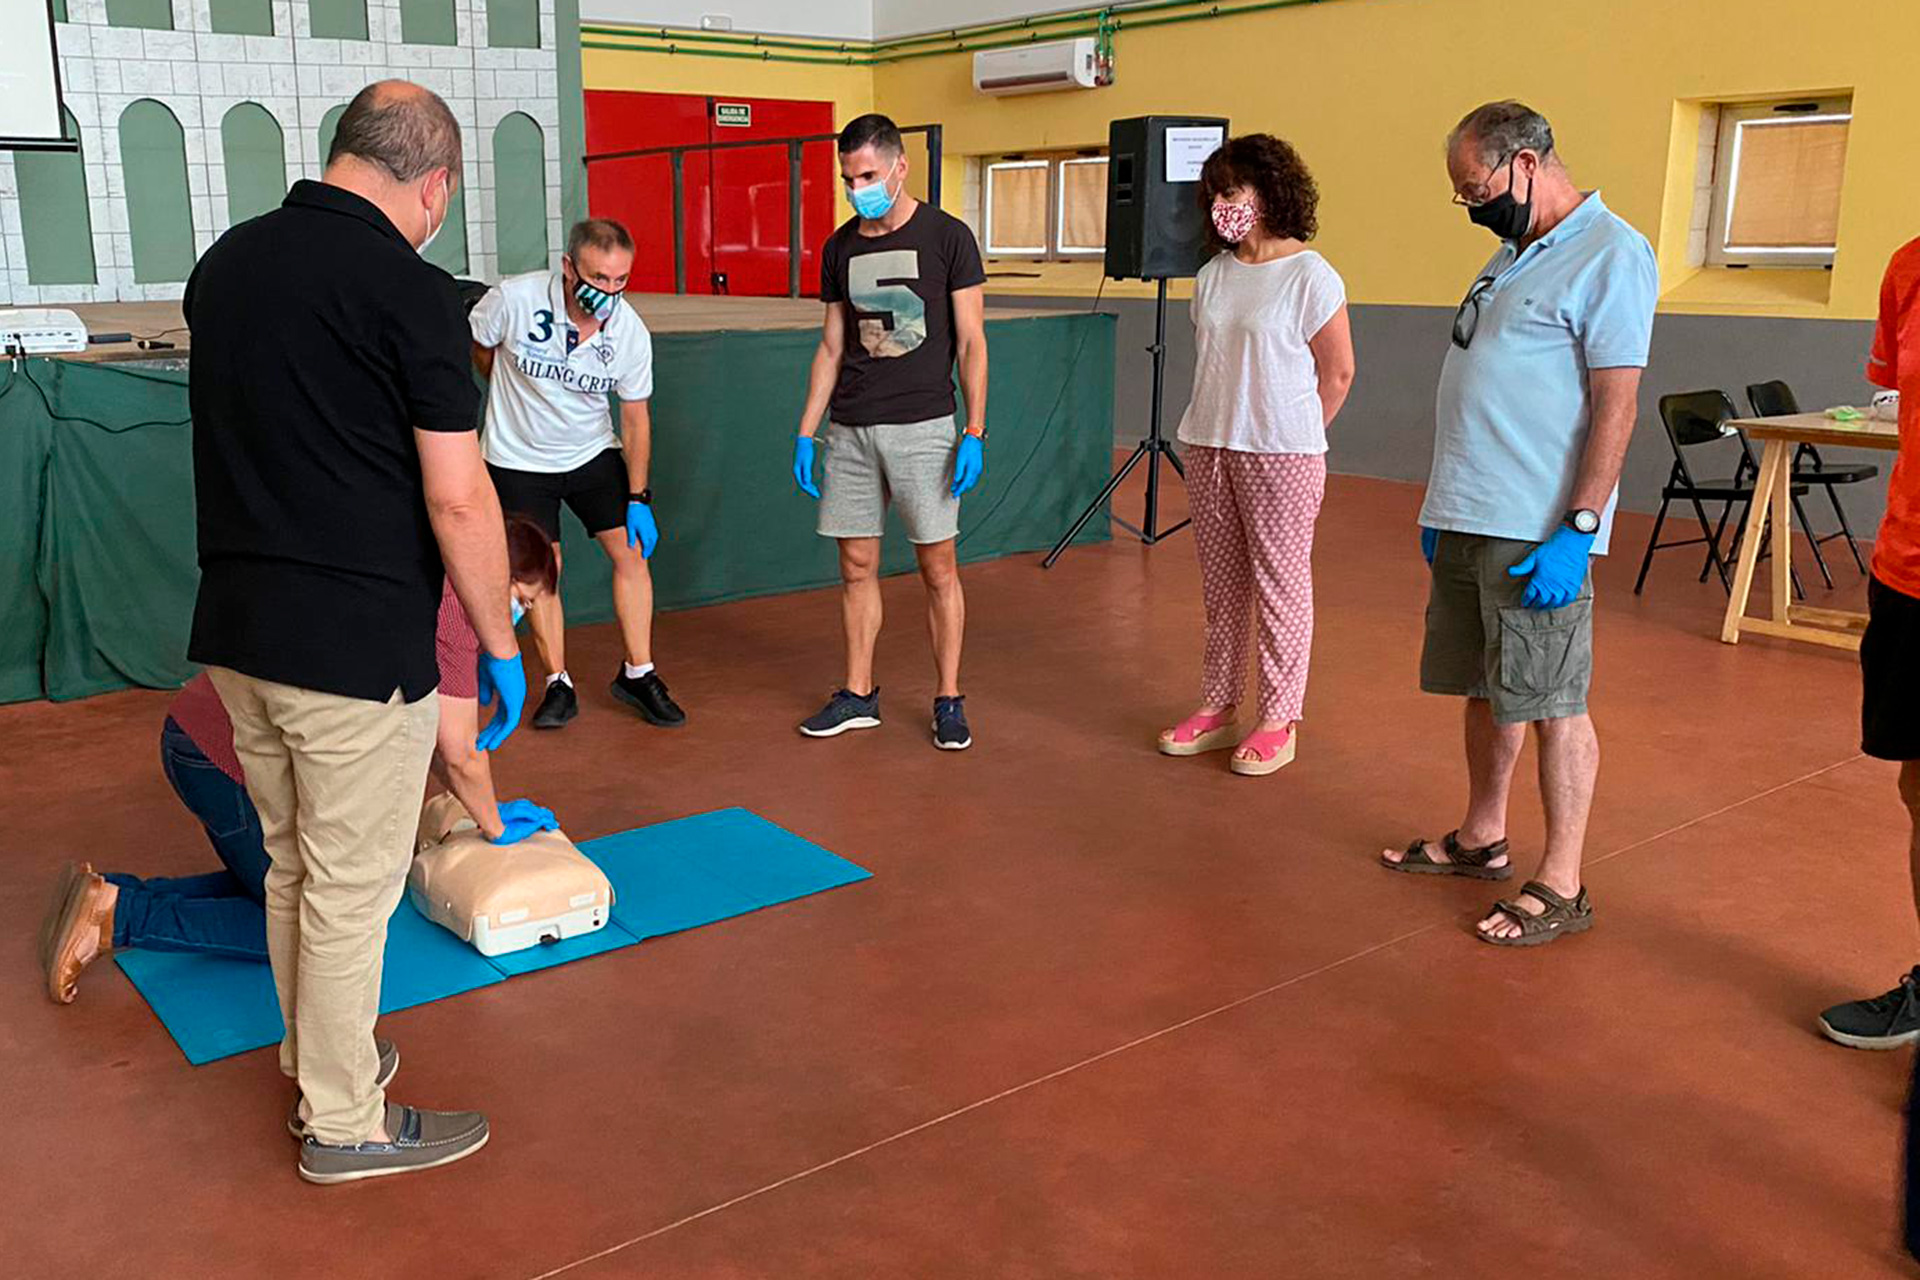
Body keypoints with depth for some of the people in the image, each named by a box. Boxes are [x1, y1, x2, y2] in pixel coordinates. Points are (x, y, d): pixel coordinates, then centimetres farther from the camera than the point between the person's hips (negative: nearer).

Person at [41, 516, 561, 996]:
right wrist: (496, 827, 8)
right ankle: (121, 915, -2)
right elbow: (462, 755, -9)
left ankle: (112, 896, 15)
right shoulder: (451, 610, -15)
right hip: (228, 757, -10)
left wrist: (487, 809, 25)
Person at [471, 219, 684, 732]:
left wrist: (638, 498, -5)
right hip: (518, 458, -2)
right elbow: (476, 345, -2)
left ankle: (638, 674, 11)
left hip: (594, 453, 2)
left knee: (631, 552, -3)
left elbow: (635, 417, -5)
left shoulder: (631, 333, -16)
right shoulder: (513, 299, -24)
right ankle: (558, 685, 12)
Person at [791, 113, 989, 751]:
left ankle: (948, 700, 12)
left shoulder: (947, 237, -2)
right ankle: (858, 695, 20)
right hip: (849, 431, 4)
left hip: (923, 427, -4)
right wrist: (805, 434, 9)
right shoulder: (840, 248, 11)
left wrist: (974, 432, -11)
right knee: (857, 566, 8)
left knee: (938, 568, 1)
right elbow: (832, 348, 15)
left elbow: (971, 341, -3)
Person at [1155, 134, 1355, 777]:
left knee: (1280, 585, 1)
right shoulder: (1212, 275, 10)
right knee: (1221, 585, 12)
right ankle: (1216, 707, 22)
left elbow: (1337, 373, -4)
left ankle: (1277, 722, 9)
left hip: (1281, 455, -6)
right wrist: (1218, 430, 10)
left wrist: (1293, 437, 3)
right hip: (1207, 447, 6)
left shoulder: (1310, 276, -8)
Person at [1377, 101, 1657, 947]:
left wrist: (1577, 530, -20)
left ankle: (1561, 887, 9)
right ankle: (1481, 839, 31)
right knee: (1486, 689, 17)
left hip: (1536, 534, -8)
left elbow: (1616, 405, -16)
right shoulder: (1512, 255, 17)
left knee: (1551, 703, -1)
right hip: (1468, 522, 9)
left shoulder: (1610, 256, -10)